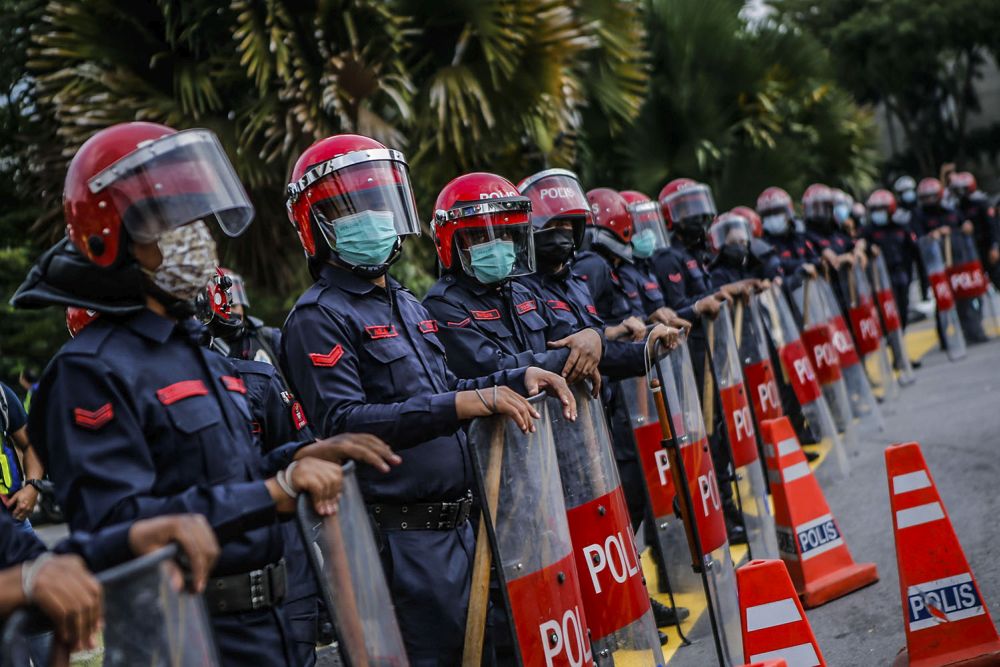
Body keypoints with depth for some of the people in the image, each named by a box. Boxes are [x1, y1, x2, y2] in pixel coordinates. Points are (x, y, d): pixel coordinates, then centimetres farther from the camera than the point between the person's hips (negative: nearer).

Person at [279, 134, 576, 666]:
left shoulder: (407, 305, 18)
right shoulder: (319, 317, -11)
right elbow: (341, 424, -23)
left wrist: (519, 379, 10)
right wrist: (460, 405, -29)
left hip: (457, 525, 9)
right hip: (399, 542, -9)